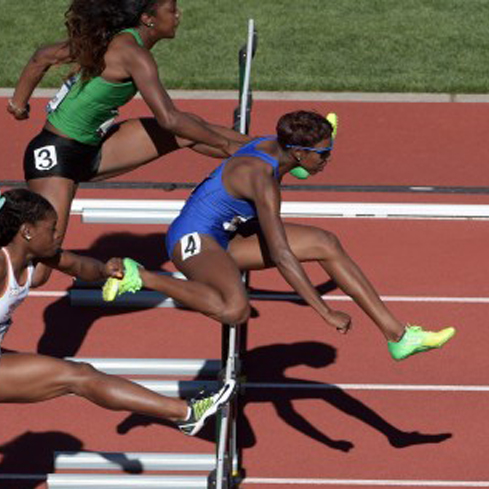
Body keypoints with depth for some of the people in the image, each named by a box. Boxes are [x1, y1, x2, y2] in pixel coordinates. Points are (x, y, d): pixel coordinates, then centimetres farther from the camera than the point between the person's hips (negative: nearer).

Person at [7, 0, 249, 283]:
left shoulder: (112, 39, 5)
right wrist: (225, 144, -15)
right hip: (55, 155, -9)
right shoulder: (132, 52, -21)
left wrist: (19, 101, 23)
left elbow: (44, 56, 12)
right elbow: (168, 118, -25)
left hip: (89, 151, 9)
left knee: (189, 128, 4)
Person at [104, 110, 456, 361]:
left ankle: (397, 334, -4)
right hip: (193, 240, -10)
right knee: (235, 310, -40)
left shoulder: (273, 146, -2)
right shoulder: (262, 178, -28)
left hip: (225, 235, 10)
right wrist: (326, 313, -34)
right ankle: (139, 276, -18)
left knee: (325, 243, -1)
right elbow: (281, 256, -33)